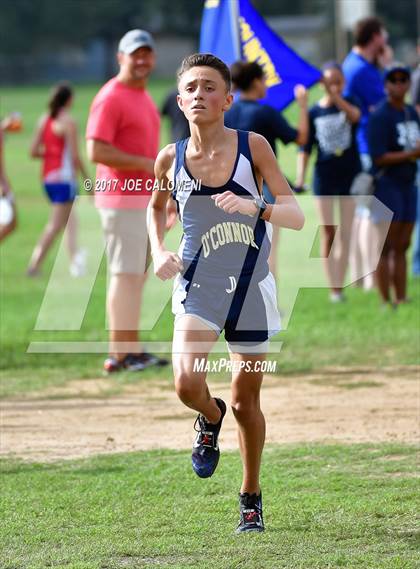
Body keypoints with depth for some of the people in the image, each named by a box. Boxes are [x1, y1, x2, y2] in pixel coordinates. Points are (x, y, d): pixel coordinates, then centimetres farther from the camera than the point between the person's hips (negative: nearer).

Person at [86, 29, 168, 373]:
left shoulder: (144, 97, 16)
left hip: (144, 199, 10)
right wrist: (146, 164, -20)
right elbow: (97, 151, -22)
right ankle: (119, 355, -9)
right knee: (126, 274, -10)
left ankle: (132, 350, 18)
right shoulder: (111, 98, -13)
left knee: (138, 275, 12)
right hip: (122, 200, -10)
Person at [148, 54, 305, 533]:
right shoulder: (170, 158, -4)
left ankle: (251, 497, 30)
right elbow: (156, 207, 18)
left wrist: (255, 208, -31)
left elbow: (297, 216, -13)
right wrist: (158, 252, 1)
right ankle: (210, 418, 16)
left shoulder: (253, 147, -9)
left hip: (251, 287, 0)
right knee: (187, 385, -22)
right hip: (197, 286, 0)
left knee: (245, 400, 8)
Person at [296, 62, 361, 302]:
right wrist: (300, 176, -7)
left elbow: (355, 116, -24)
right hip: (324, 175, 0)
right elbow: (305, 147, 3)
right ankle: (333, 286, 2)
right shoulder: (314, 112, 2)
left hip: (350, 174, 0)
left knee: (345, 234, 2)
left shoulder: (350, 104, 1)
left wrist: (336, 97, -32)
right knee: (328, 231, -2)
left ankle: (341, 286, 7)